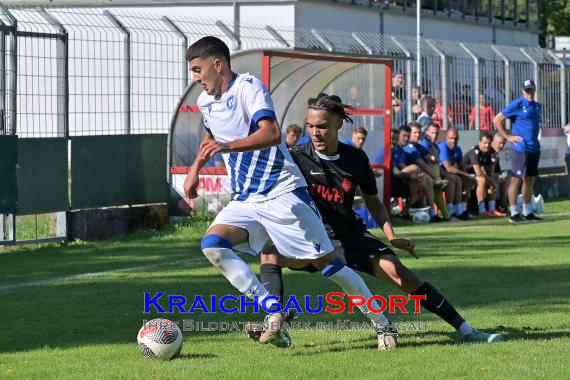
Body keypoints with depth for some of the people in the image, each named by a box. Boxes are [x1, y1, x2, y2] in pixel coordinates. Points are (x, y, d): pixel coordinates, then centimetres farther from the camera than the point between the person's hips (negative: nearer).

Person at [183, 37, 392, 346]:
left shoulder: (248, 87, -14)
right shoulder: (205, 101, 11)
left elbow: (272, 134, -31)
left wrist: (228, 146, -43)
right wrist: (195, 169, 22)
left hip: (283, 193, -7)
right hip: (244, 201, 7)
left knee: (326, 262, -5)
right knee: (212, 244, -19)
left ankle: (382, 324, 10)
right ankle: (273, 311, -20)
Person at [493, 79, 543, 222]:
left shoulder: (537, 106, 14)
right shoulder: (517, 105, -8)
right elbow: (497, 120, -7)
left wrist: (536, 135, 14)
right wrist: (508, 136, -9)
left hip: (534, 148, 7)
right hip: (520, 149, -7)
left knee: (530, 180, 10)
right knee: (517, 180, -4)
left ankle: (528, 212, 16)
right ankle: (514, 213, -1)